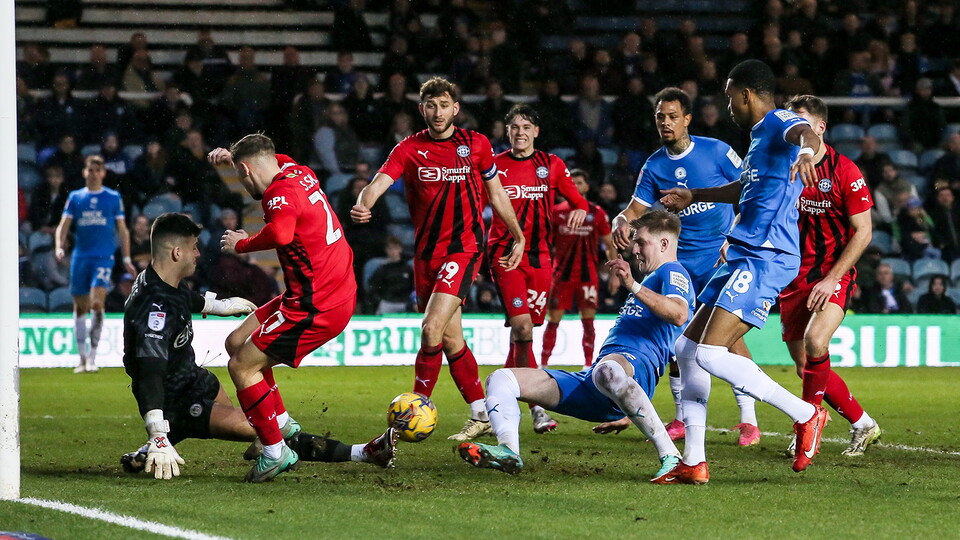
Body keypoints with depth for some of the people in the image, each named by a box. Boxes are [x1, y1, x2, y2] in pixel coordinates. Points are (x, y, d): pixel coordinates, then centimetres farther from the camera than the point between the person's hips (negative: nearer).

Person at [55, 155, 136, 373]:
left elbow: (122, 229, 10)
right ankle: (82, 358, 14)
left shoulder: (113, 198, 6)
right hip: (80, 256, 2)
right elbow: (63, 225, 6)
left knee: (97, 302, -18)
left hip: (104, 257, -2)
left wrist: (126, 259, 7)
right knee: (80, 307, 4)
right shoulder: (75, 197, 9)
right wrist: (59, 247, -12)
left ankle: (92, 356, -13)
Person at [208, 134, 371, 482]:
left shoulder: (282, 192, -18)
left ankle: (275, 451, -2)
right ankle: (282, 423, 21)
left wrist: (241, 244, -23)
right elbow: (277, 161, 37)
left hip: (315, 307, -10)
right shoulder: (298, 173, 10)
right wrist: (233, 156, 28)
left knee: (241, 366, -6)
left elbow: (280, 232, -41)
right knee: (237, 343, 17)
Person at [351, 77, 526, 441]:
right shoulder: (409, 149, 1)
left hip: (464, 248, -3)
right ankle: (481, 416, 21)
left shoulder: (476, 145, 2)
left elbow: (496, 195, 14)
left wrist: (518, 238, 18)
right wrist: (363, 205, -37)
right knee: (451, 340, 9)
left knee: (432, 328, -19)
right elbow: (379, 182, -15)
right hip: (426, 254, 3)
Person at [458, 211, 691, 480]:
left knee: (607, 372, -48)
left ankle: (671, 457, -41)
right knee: (500, 380, 2)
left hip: (636, 365, -10)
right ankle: (508, 451, -26)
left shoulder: (672, 273, 5)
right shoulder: (650, 279, 36)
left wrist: (633, 286, -28)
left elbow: (679, 315, -20)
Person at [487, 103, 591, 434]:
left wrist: (580, 209, -10)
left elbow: (577, 199, 14)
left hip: (540, 256, 3)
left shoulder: (551, 165, 9)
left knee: (524, 329, 6)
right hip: (506, 255, -3)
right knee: (521, 327, -18)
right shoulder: (495, 166, 3)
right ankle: (537, 407, -18)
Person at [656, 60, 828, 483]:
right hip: (744, 257, 11)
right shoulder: (759, 135, 22)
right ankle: (693, 462, 12)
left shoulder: (779, 123, -9)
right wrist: (694, 196, 52)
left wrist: (806, 150, -58)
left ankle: (806, 415, -10)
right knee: (688, 349, 10)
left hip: (765, 258, -11)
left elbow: (805, 131, -35)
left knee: (711, 353, -20)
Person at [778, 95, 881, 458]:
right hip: (793, 278, 5)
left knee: (815, 342, -28)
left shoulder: (844, 171, -10)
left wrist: (832, 279, -15)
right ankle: (862, 425, 22)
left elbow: (863, 231, -9)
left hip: (833, 277, -5)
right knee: (805, 368, 3)